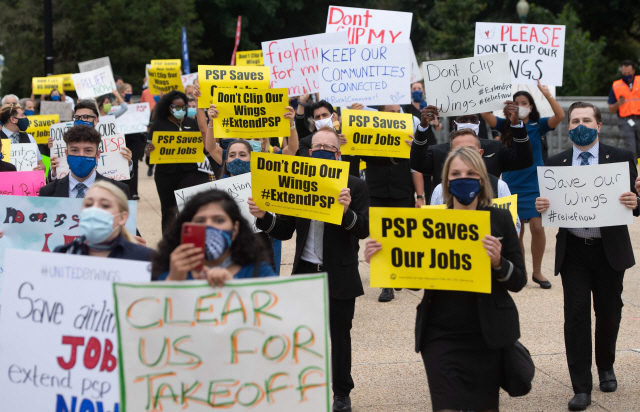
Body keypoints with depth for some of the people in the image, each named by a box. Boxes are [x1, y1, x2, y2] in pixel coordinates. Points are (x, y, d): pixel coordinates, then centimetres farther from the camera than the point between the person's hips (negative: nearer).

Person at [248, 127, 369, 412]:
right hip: (305, 272, 3)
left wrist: (347, 211, -31)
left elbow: (363, 230, -12)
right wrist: (263, 217, -13)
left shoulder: (355, 187, -4)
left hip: (339, 276, -3)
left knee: (339, 335, 8)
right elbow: (284, 231, 5)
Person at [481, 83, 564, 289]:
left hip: (534, 185, -1)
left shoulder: (538, 125, 1)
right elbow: (485, 114, -10)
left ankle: (537, 272, 6)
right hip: (511, 185, 1)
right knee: (515, 232, 7)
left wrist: (547, 95, -27)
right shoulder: (506, 125, 3)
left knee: (537, 228, -10)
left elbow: (560, 116, -15)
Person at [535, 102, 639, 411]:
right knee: (576, 314, -6)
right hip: (573, 250, 0)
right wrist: (541, 207, -16)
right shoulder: (556, 163, 5)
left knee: (609, 312, 12)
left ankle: (606, 367, 39)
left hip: (610, 249, 0)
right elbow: (551, 206, 7)